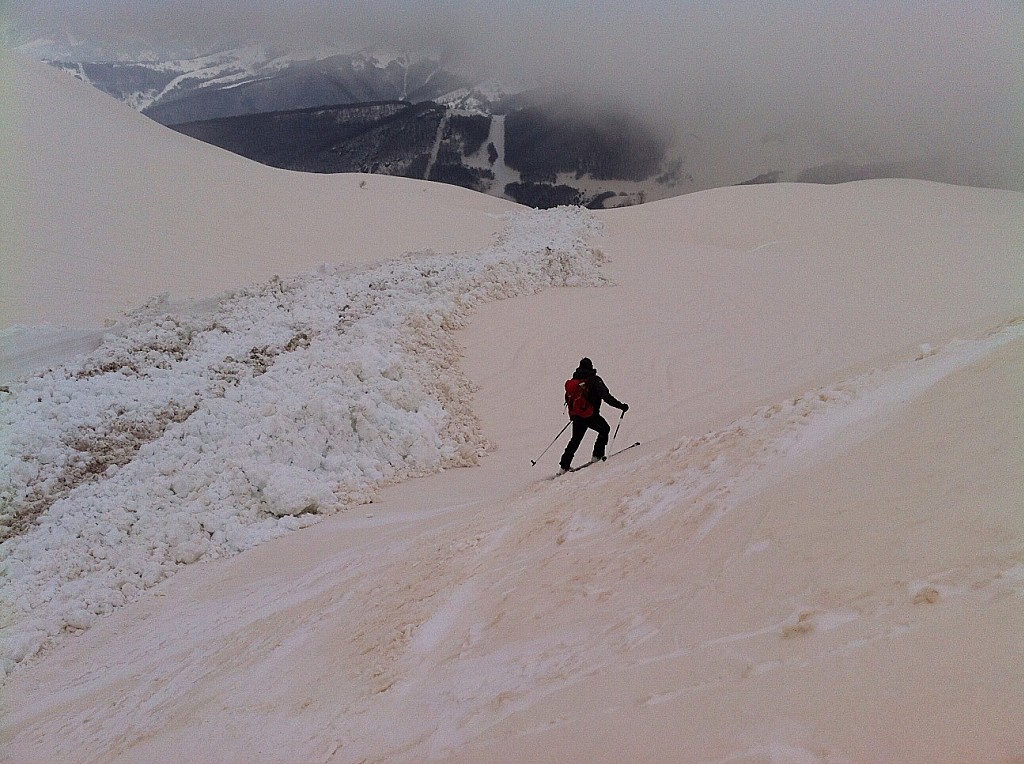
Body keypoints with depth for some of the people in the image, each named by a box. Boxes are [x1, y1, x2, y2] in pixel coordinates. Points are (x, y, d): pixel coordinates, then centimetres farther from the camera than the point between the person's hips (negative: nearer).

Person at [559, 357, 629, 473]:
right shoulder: (594, 380, -10)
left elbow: (567, 398, 19)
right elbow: (606, 396, -19)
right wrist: (620, 406, -14)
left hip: (576, 417, 6)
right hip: (591, 415, -6)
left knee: (575, 440, 18)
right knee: (605, 429, 18)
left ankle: (564, 465, 13)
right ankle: (597, 455, 10)